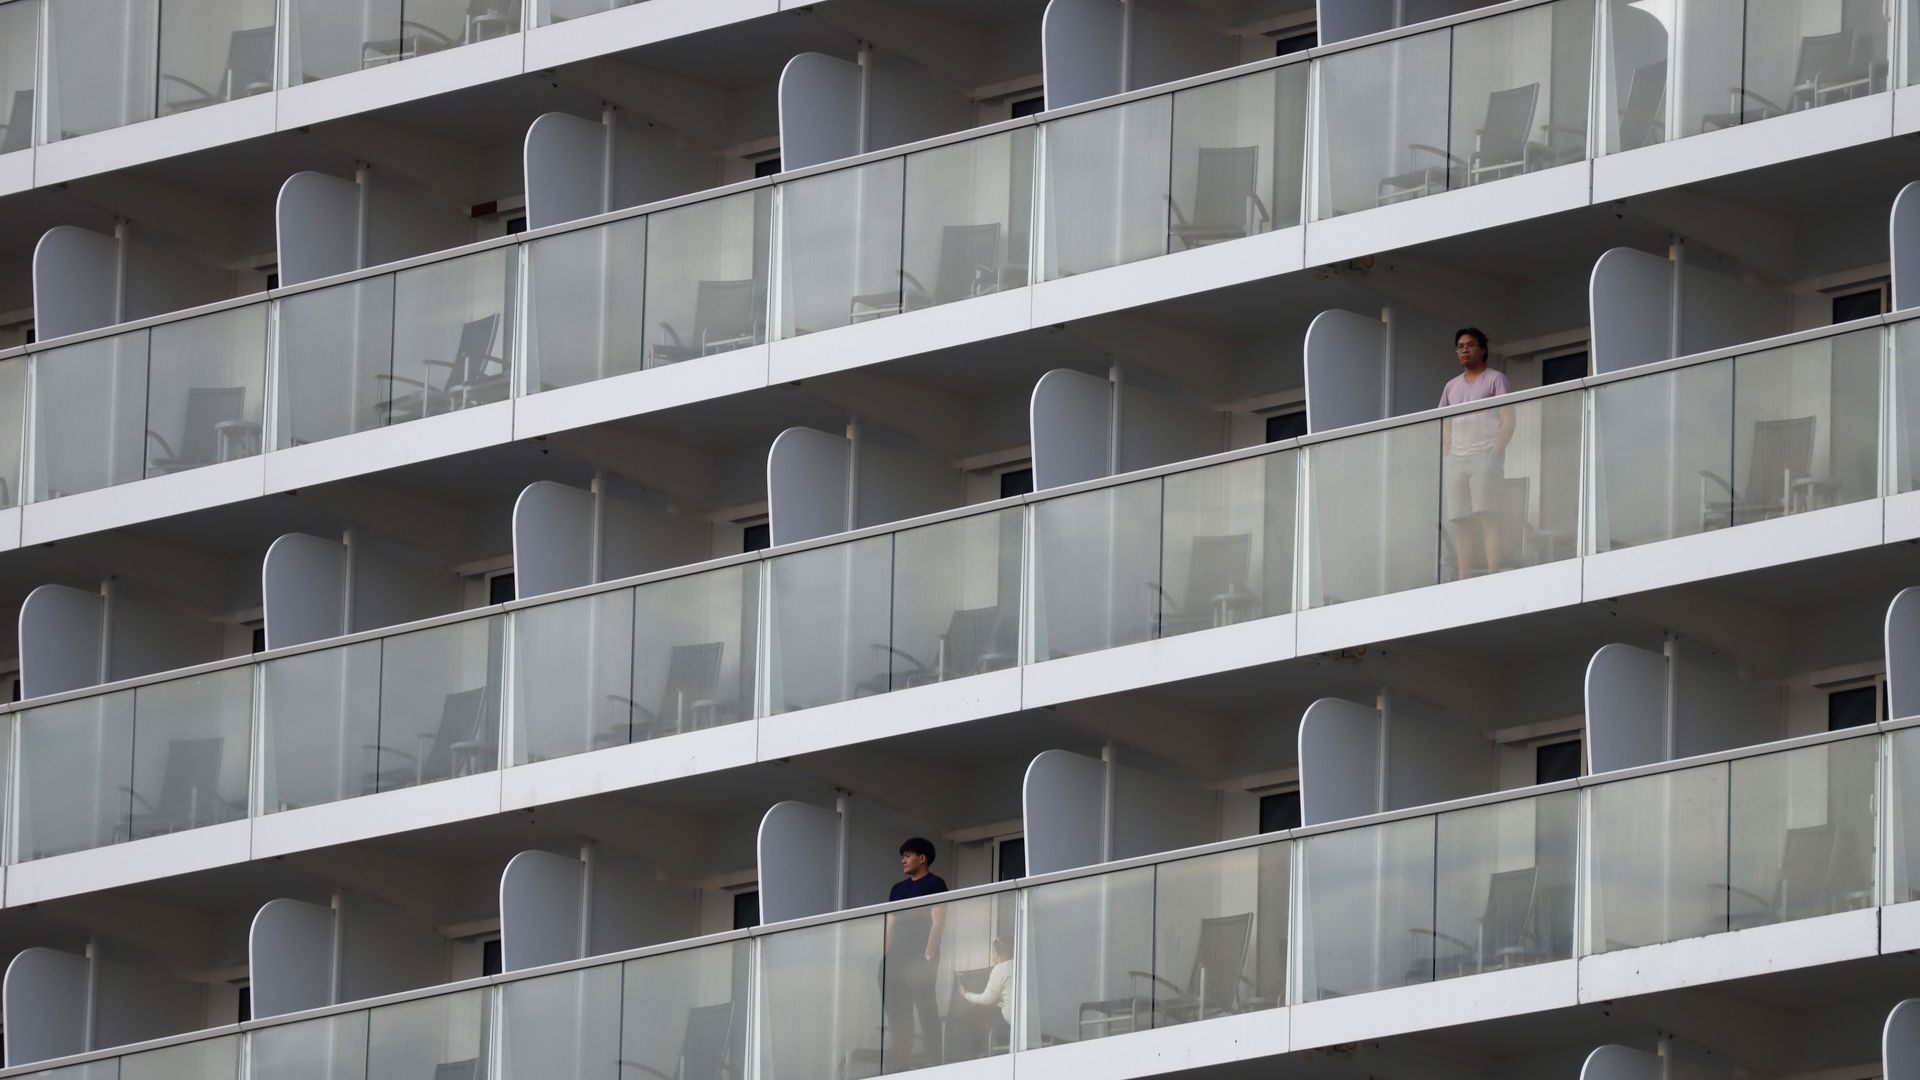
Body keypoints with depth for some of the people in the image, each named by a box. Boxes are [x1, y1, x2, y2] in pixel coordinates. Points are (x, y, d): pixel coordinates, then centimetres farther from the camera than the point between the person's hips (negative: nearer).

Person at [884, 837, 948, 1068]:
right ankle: (900, 1064, 4)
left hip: (920, 959, -7)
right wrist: (886, 957, 8)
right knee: (897, 1015, 4)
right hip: (898, 959, 7)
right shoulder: (897, 889, 20)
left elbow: (938, 923, -8)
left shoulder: (934, 884, 0)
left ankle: (933, 1063, -12)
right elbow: (890, 925, 18)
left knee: (926, 1012, -10)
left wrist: (928, 957, -17)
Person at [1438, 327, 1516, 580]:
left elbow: (1508, 421, -2)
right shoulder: (1452, 386, 22)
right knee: (1460, 521, -1)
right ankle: (1464, 577, -3)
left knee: (1487, 515, -15)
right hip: (1456, 460, 6)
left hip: (1485, 456, -6)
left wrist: (1496, 451, -13)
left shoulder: (1495, 380, 5)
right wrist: (1446, 458, 8)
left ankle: (1493, 573, -21)